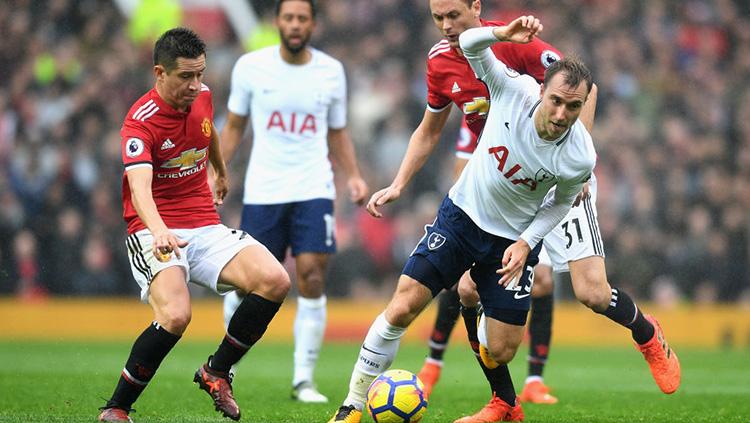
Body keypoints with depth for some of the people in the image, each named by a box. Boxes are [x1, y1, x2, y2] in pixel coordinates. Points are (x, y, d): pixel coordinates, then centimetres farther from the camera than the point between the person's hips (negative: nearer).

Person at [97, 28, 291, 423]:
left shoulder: (201, 97, 4)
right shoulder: (140, 122, -18)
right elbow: (140, 187, -34)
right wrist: (159, 231, -52)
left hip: (206, 227, 7)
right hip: (157, 234, -7)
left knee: (274, 281, -16)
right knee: (175, 315, -32)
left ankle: (216, 371, 5)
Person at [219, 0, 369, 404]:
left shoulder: (331, 71, 5)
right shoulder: (251, 66, 0)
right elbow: (234, 127, 10)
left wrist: (353, 175, 2)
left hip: (313, 189, 1)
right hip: (262, 190, -1)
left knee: (312, 277, -11)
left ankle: (304, 379, -3)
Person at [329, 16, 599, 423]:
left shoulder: (579, 157, -22)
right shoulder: (515, 89, -22)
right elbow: (469, 44, -14)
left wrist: (526, 244, -12)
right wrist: (504, 34, -34)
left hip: (513, 240, 0)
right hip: (461, 214, 0)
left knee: (501, 352, -2)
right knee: (401, 309, -11)